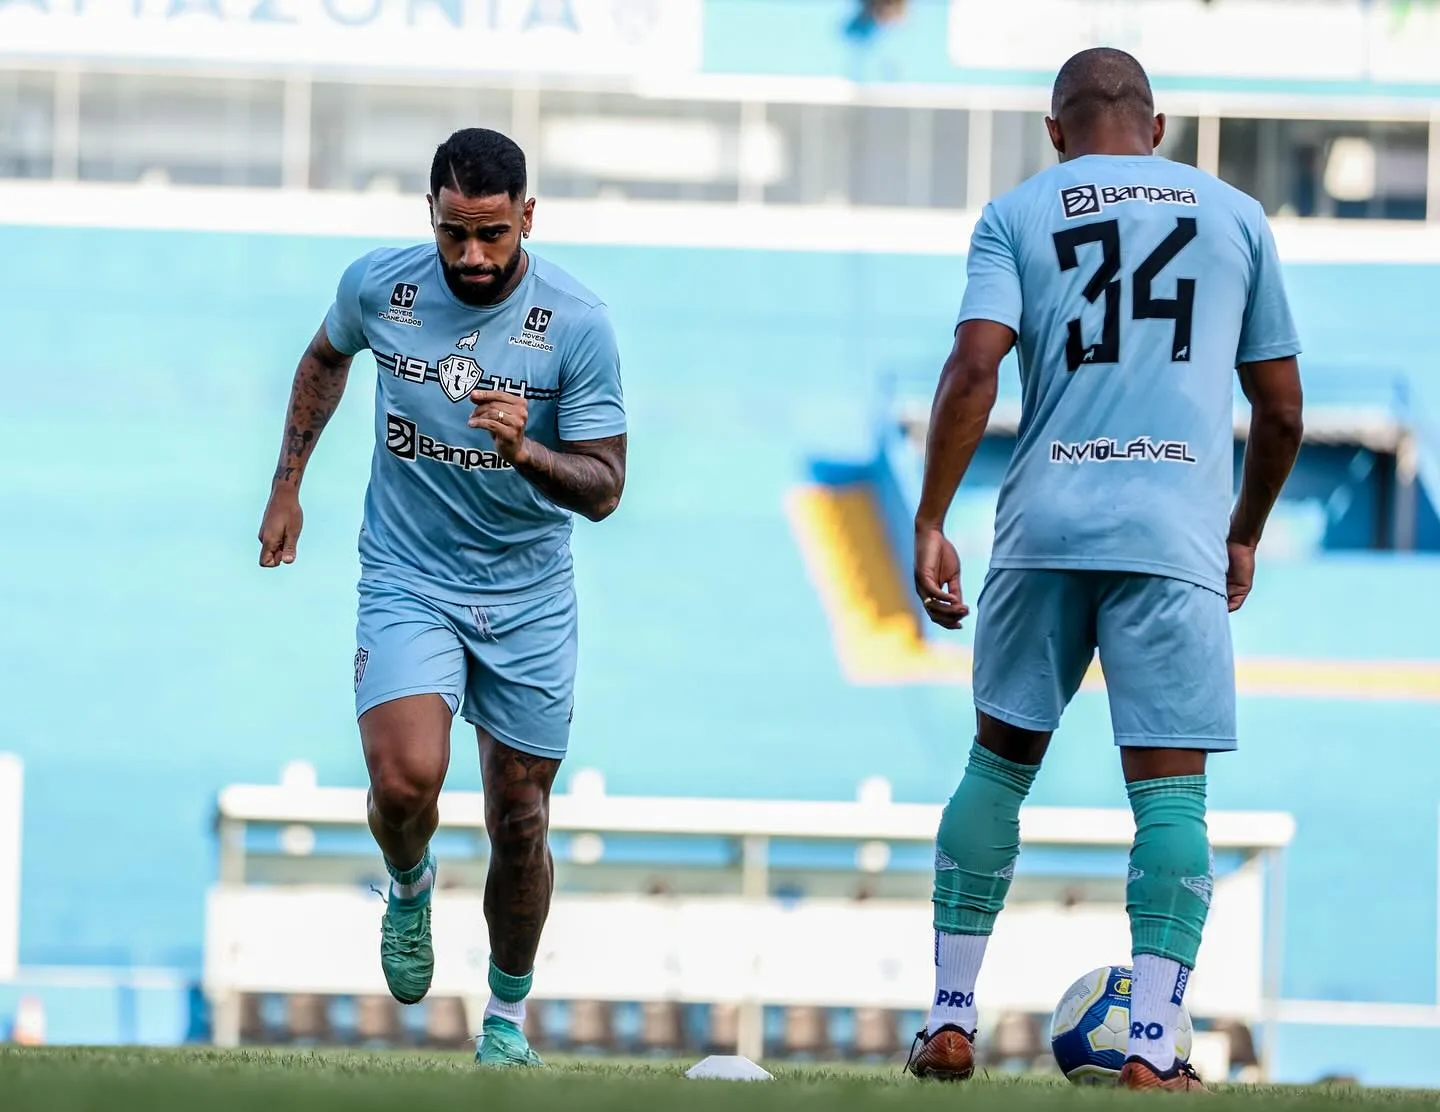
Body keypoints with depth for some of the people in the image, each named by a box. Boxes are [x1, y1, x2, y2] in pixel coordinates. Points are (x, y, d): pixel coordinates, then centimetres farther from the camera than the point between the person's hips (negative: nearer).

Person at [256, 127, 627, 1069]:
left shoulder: (577, 323, -15)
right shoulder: (379, 286, -8)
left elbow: (604, 489, -12)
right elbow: (327, 359, 16)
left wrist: (525, 454, -31)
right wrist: (288, 485, 18)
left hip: (530, 596, 0)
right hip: (408, 583, 0)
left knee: (519, 827, 6)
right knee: (406, 781, -22)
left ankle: (508, 1019, 27)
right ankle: (410, 887, 13)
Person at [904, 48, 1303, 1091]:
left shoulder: (1018, 214, 9)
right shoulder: (1235, 215, 13)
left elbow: (974, 368, -6)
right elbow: (1282, 411, 13)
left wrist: (931, 523, -4)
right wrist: (1247, 534, 27)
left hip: (1043, 527, 1)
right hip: (1177, 534, -1)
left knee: (1001, 760, 16)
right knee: (1171, 789, -2)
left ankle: (951, 1022, 15)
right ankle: (1154, 1046, -14)